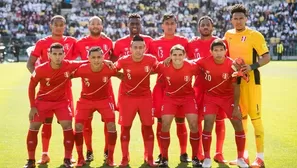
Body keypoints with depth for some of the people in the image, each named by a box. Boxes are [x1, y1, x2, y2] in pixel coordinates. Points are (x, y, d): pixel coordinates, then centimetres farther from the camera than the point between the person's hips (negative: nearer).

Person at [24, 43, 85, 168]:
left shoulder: (69, 66, -21)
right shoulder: (40, 69, -22)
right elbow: (31, 87, -7)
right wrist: (32, 106, -9)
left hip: (61, 101, 0)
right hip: (43, 100, 0)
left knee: (67, 126, -13)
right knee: (33, 127, -4)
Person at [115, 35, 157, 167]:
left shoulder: (151, 60, -14)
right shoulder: (123, 61, -17)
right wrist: (124, 77, -6)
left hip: (145, 96, 1)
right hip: (127, 97, -1)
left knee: (148, 126, 3)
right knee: (125, 126, 2)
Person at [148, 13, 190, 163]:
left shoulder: (183, 41, 4)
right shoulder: (155, 43, 6)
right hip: (161, 85, 1)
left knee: (180, 120, 2)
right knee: (161, 120, 1)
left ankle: (183, 153, 12)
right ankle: (162, 154, 11)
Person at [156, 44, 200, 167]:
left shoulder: (192, 66, -22)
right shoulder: (163, 67, -21)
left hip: (188, 97, 0)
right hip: (170, 97, 0)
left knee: (194, 125, -9)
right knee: (165, 125, -9)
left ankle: (195, 158, 7)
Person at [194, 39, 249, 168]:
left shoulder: (232, 65, -20)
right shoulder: (205, 62, -19)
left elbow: (236, 87, -12)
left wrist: (236, 107, -11)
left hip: (228, 97, 0)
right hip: (211, 96, 0)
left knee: (238, 124, -4)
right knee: (208, 123, -13)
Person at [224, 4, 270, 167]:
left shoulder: (254, 35, -8)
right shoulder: (228, 35, 9)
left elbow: (266, 57, -11)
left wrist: (252, 66, -25)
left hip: (250, 79, -6)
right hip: (234, 80, 6)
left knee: (255, 117, -7)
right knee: (240, 117, 12)